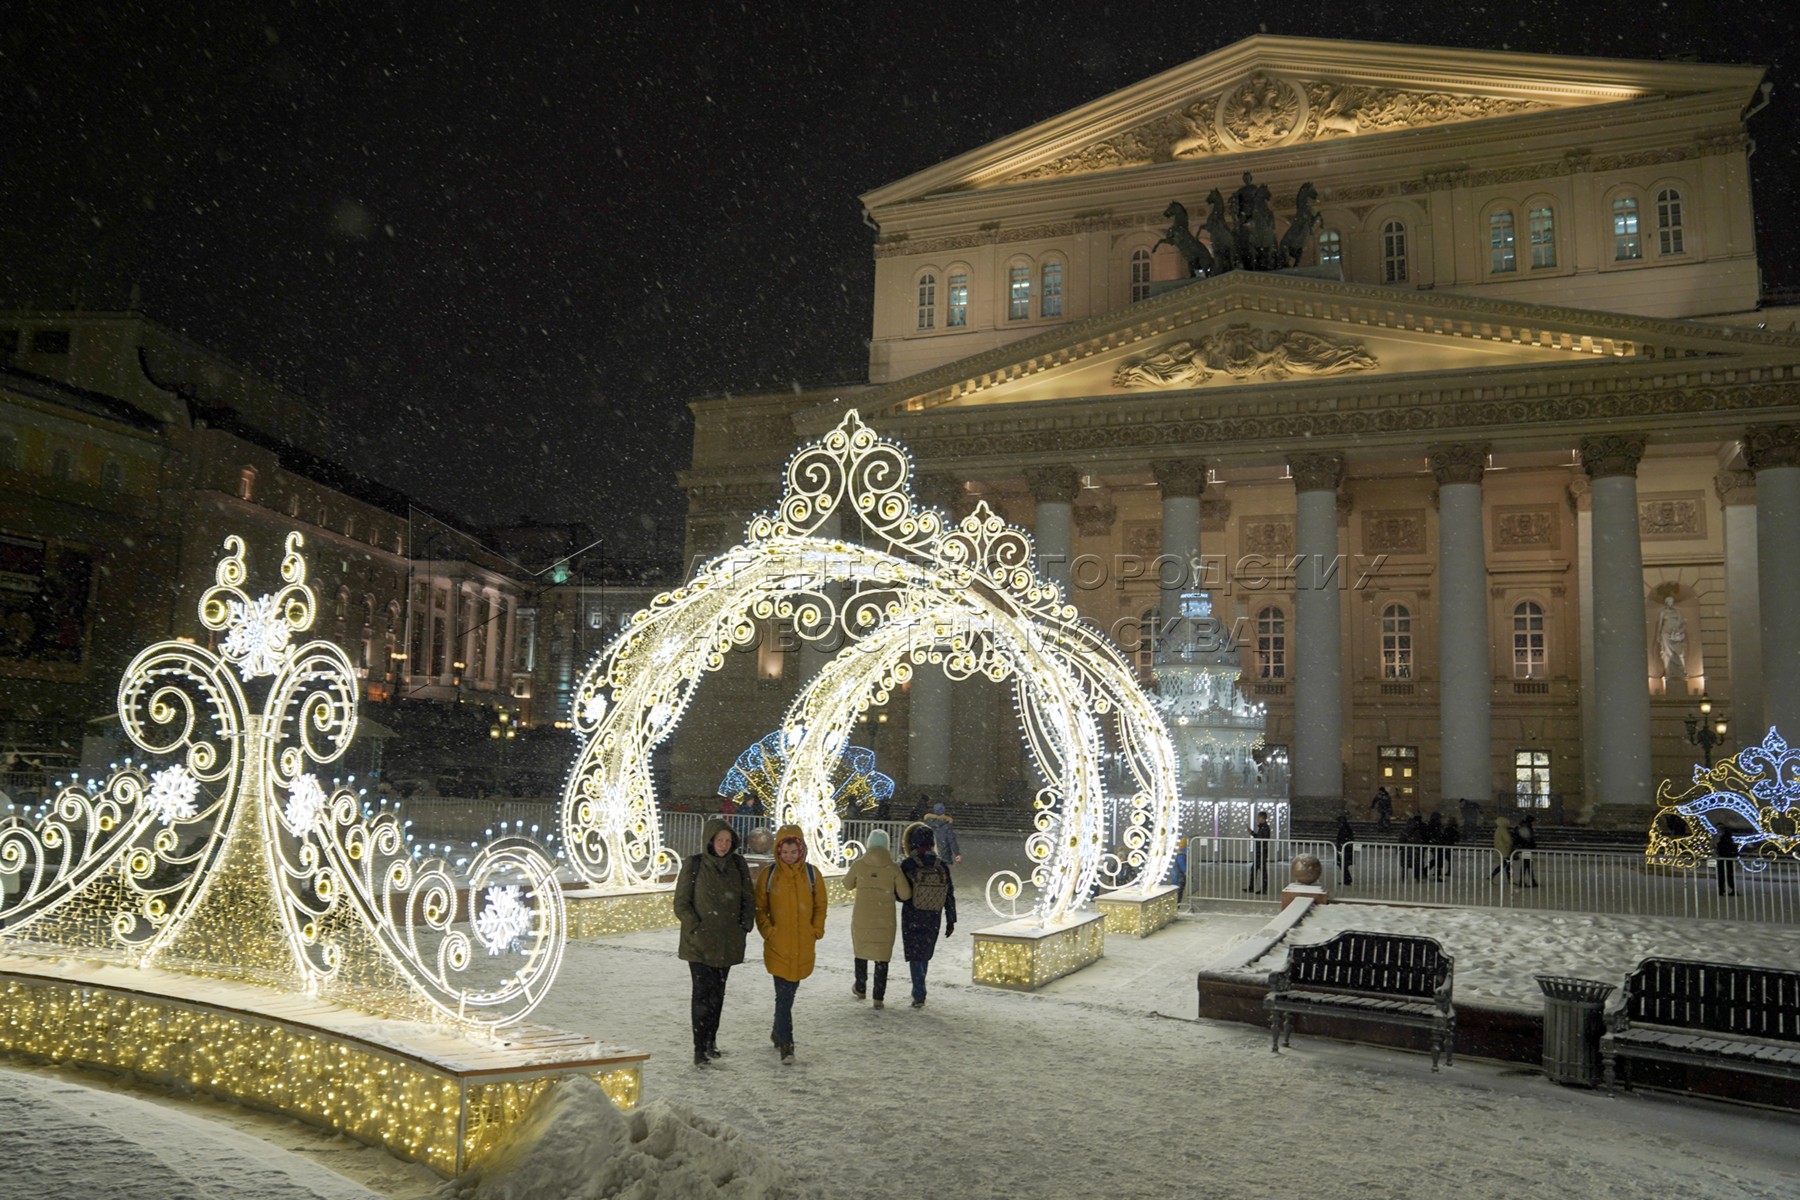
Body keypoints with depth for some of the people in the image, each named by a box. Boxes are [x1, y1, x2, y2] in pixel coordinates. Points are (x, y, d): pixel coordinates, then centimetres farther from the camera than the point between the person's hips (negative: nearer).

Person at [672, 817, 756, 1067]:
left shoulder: (738, 864, 4)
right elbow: (681, 904, -5)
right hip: (699, 943, -4)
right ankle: (700, 1049, -3)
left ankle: (711, 1040, 28)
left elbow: (749, 899, 11)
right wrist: (696, 927, -13)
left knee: (717, 992, 13)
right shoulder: (694, 865, -7)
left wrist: (745, 925, 0)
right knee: (703, 993, -9)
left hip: (727, 942, 4)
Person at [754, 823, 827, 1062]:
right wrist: (768, 931, -7)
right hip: (778, 944, -3)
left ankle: (779, 1032, 35)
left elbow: (820, 905, 10)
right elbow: (760, 908, 3)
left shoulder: (811, 873, 1)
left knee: (790, 991, 15)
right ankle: (786, 1043, -3)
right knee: (784, 994, -8)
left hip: (803, 944, 3)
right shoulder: (768, 874, -3)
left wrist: (816, 931, 0)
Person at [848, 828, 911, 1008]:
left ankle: (860, 989, 35)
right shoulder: (893, 867, -9)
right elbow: (905, 895, -8)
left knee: (861, 951, 22)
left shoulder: (859, 864, -8)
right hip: (885, 918, -1)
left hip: (862, 917, 1)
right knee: (882, 956, 8)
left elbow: (848, 884, 10)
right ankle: (879, 997, 7)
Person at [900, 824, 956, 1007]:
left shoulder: (907, 865, -14)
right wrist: (951, 921, 5)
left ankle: (919, 996, -4)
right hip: (932, 919, 3)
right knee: (924, 955, 20)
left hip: (912, 918, -3)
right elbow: (950, 896, -2)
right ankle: (918, 991, 29)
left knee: (915, 957, 4)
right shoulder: (942, 866, -5)